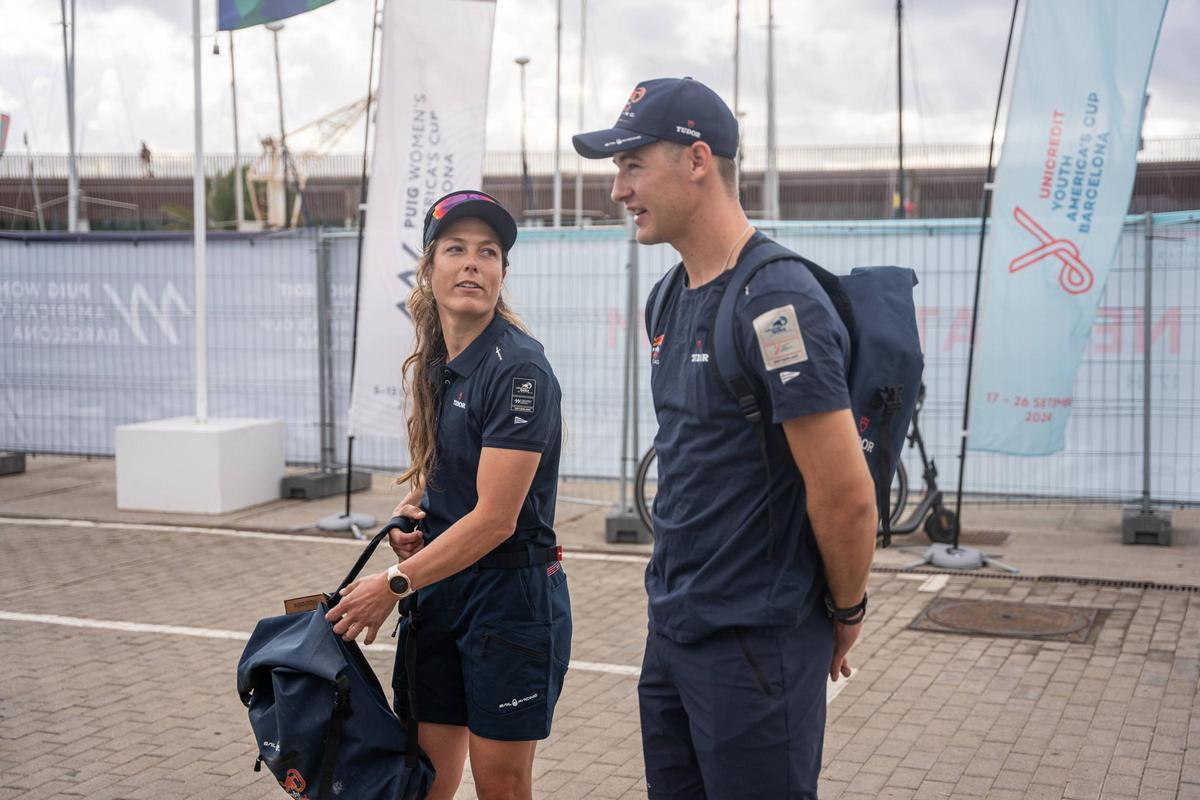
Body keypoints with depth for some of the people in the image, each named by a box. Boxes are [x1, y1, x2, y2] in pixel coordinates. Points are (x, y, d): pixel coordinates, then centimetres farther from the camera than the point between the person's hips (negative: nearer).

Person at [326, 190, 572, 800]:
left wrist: (393, 584, -15)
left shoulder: (520, 371, -18)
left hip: (511, 594, -7)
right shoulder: (428, 366, 7)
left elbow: (494, 519, -20)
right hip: (437, 588, 7)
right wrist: (410, 507, 2)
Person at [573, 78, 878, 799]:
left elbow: (846, 495, -20)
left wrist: (846, 611, -7)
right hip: (671, 630, 9)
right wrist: (681, 591, 17)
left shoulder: (777, 301, -20)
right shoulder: (669, 302, 9)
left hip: (756, 643, -8)